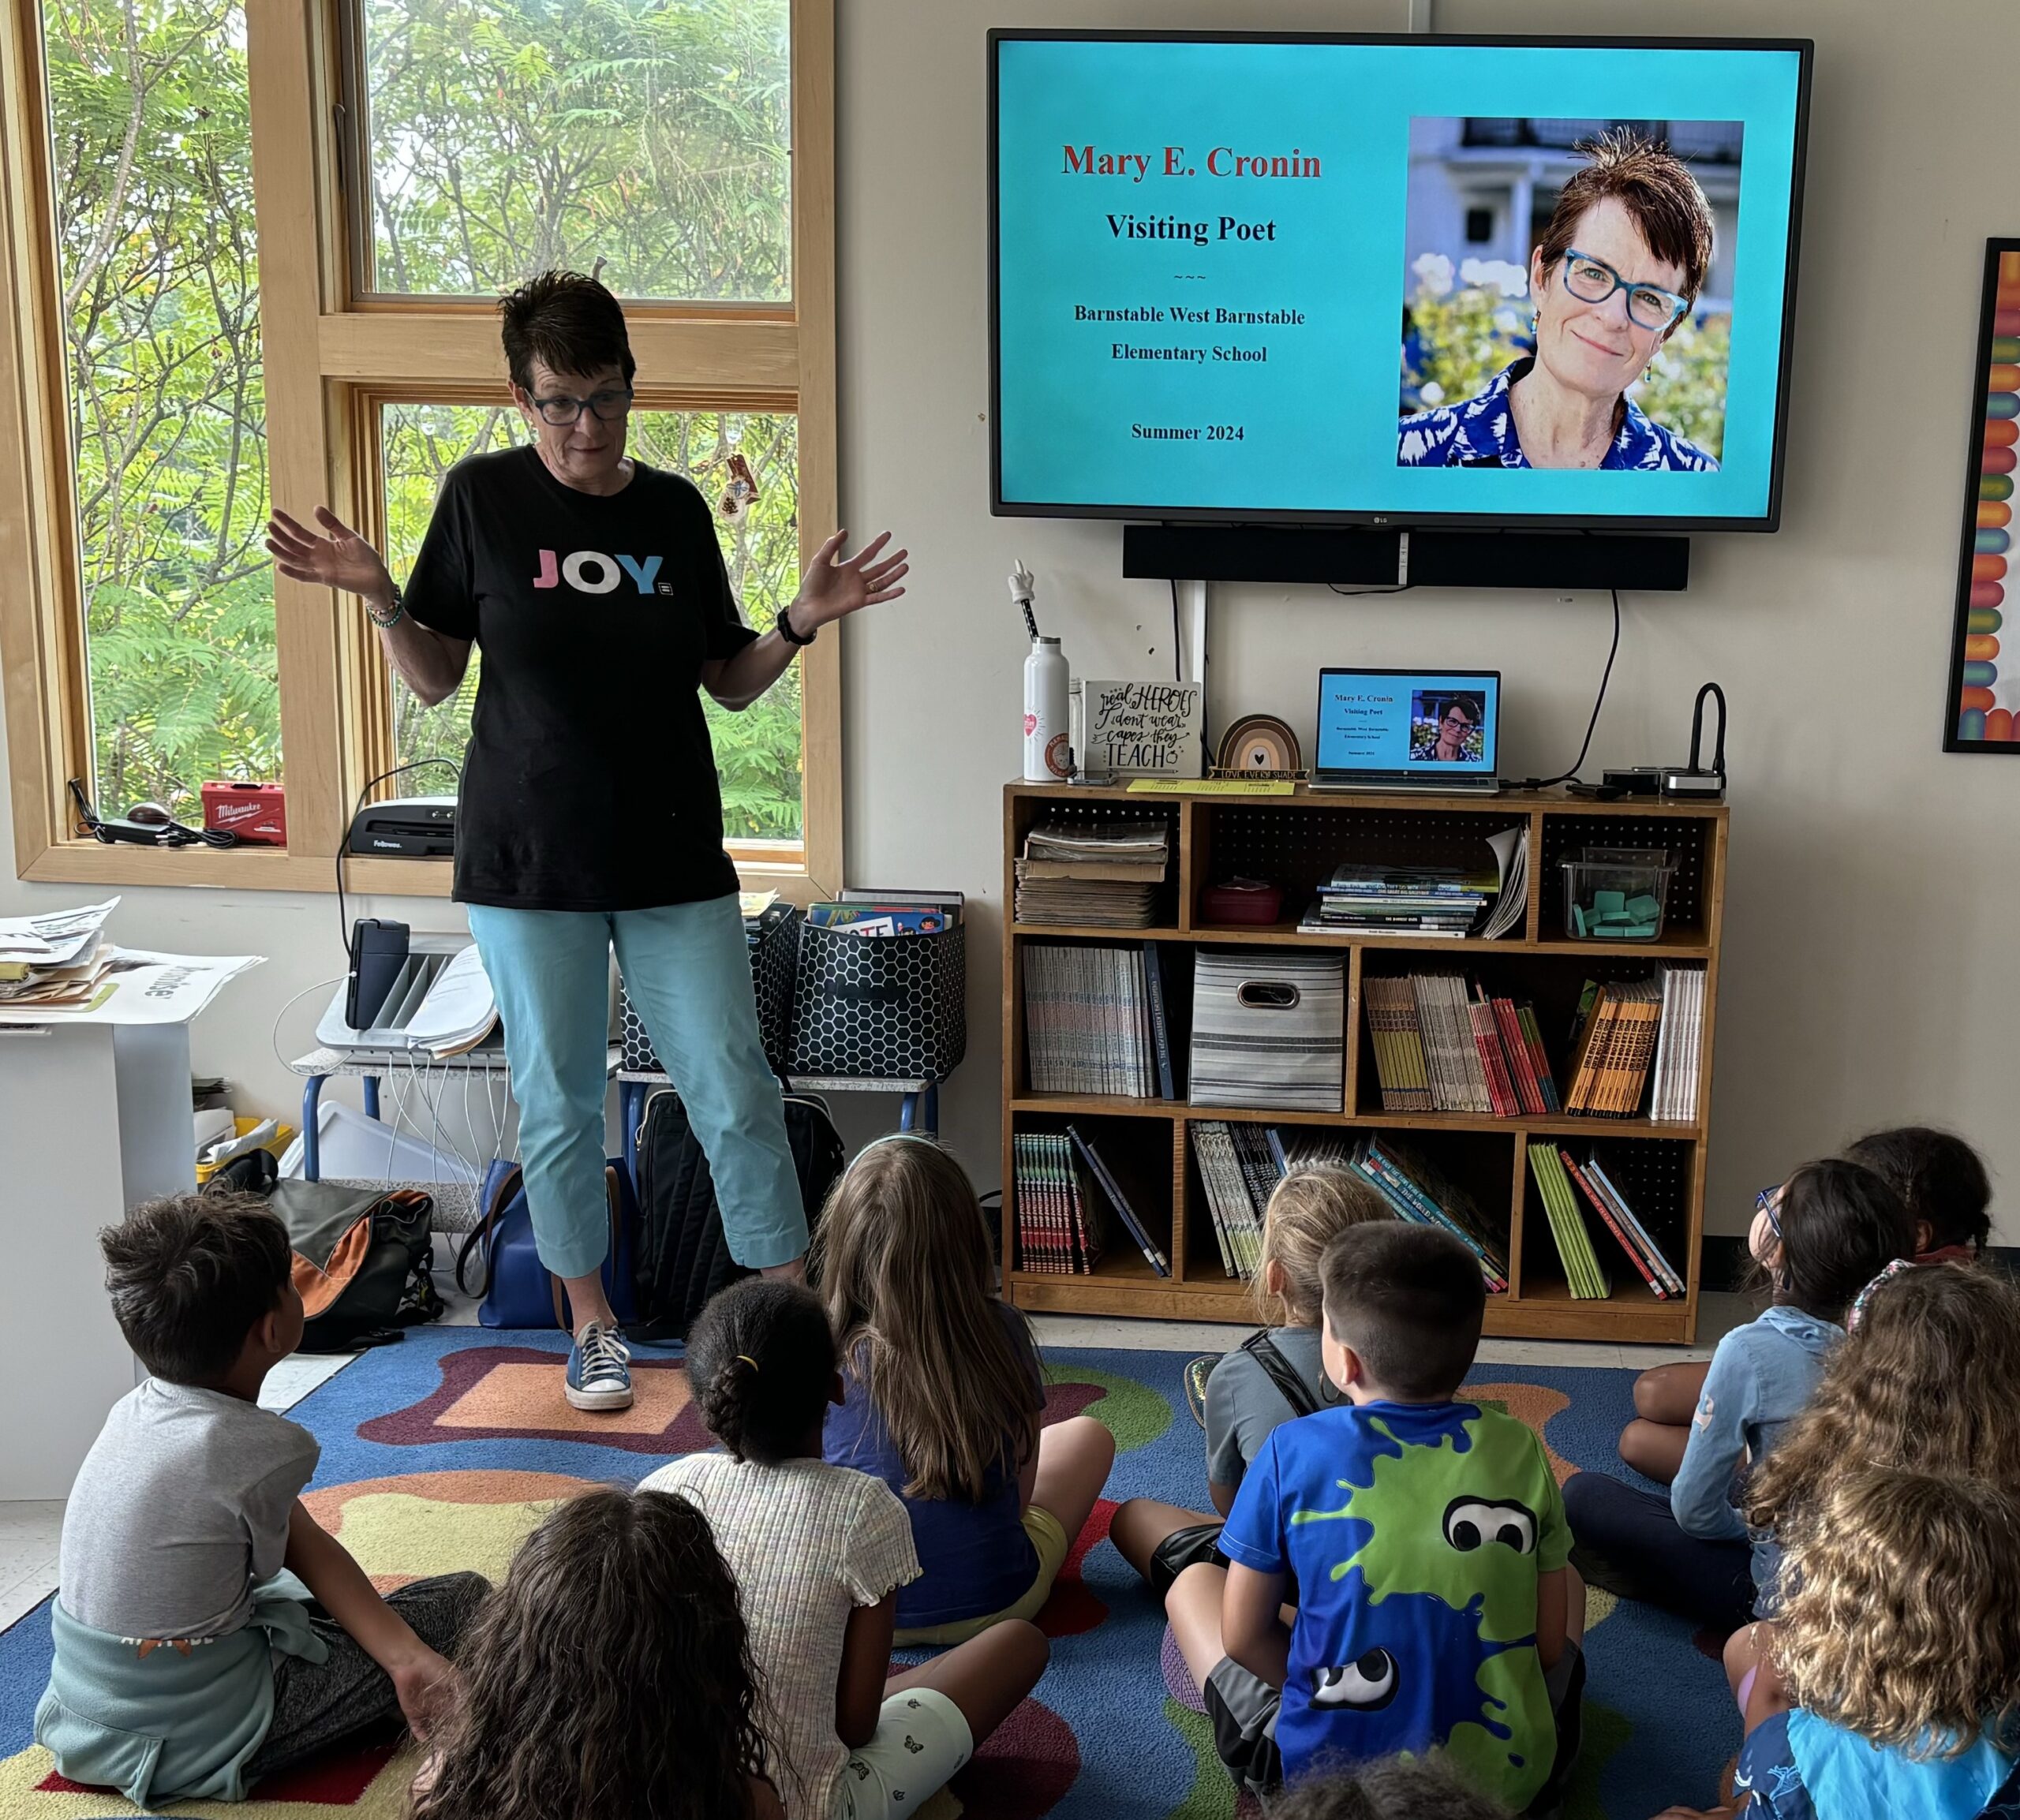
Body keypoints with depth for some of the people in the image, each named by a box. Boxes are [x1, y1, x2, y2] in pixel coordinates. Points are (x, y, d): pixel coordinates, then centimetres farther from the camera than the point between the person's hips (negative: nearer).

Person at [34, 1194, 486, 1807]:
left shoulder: (137, 1411, -2)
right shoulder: (268, 1449, -26)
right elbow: (286, 1559, -6)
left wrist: (403, 1657, -6)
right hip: (193, 1744, -7)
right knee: (466, 1599, -1)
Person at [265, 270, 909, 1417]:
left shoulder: (677, 509, 4)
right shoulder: (483, 498, -1)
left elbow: (731, 684, 9)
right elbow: (436, 679, 3)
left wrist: (804, 624, -7)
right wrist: (381, 597, -14)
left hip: (676, 859, 1)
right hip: (529, 860, -1)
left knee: (735, 1092, 1)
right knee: (560, 1104, 9)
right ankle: (592, 1322, 26)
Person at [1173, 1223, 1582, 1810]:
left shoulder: (1293, 1451, -10)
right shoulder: (1519, 1449, -4)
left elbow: (1242, 1637, -2)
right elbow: (1551, 1642, 4)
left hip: (1326, 1778, -2)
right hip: (1510, 1778, 2)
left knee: (1193, 1585, 21)